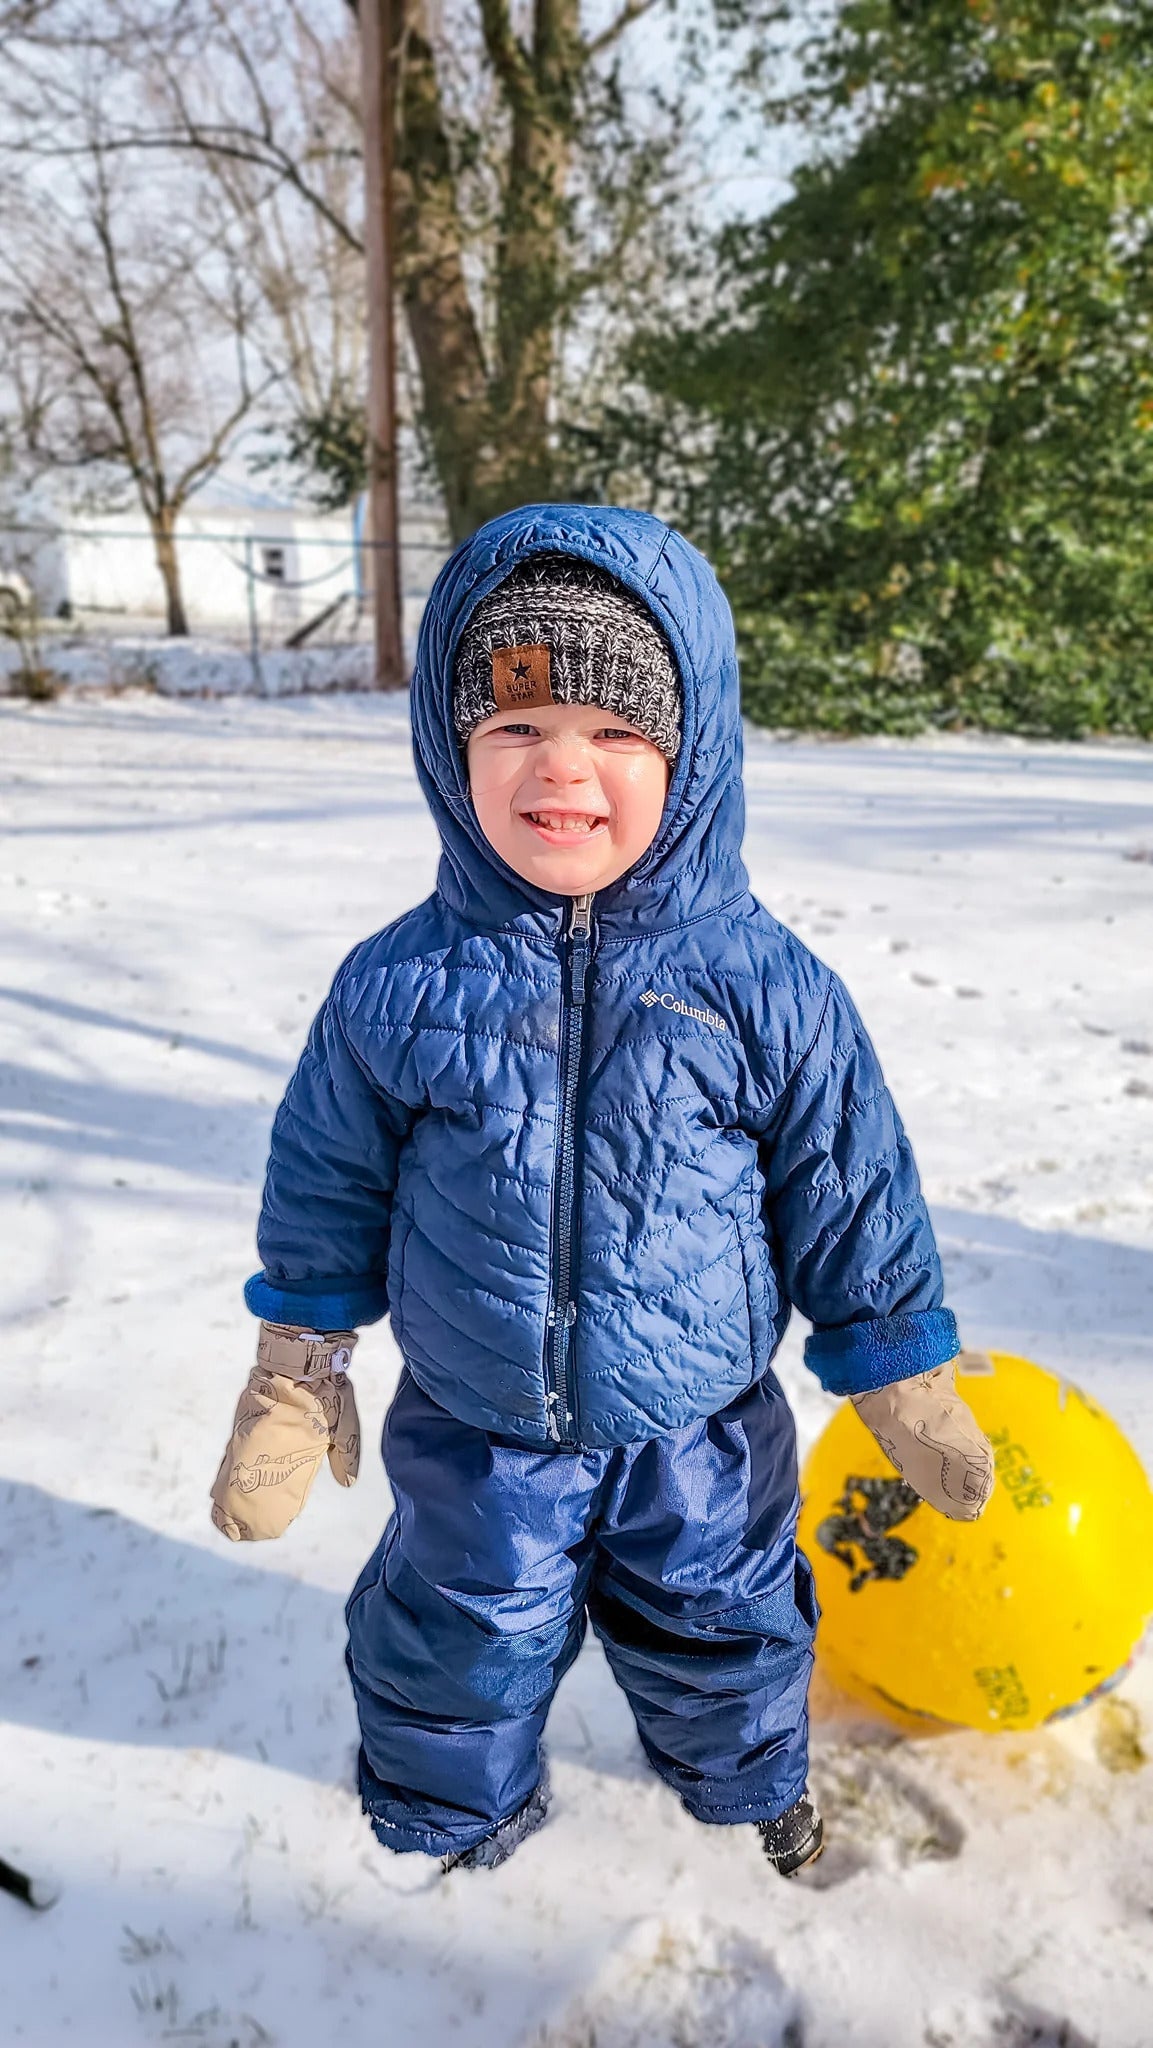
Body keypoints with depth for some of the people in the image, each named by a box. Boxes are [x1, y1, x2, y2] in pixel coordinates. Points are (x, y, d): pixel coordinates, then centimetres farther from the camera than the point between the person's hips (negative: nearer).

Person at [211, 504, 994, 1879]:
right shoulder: (398, 987, -14)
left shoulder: (763, 987, -17)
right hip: (471, 1442, 1)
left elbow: (852, 1196, -6)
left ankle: (749, 1774, 60)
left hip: (699, 1445, 0)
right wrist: (292, 1380, 6)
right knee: (459, 1656, 22)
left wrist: (905, 1386, 2)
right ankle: (452, 1808, 57)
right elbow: (328, 1186, 0)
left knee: (725, 1637, 25)